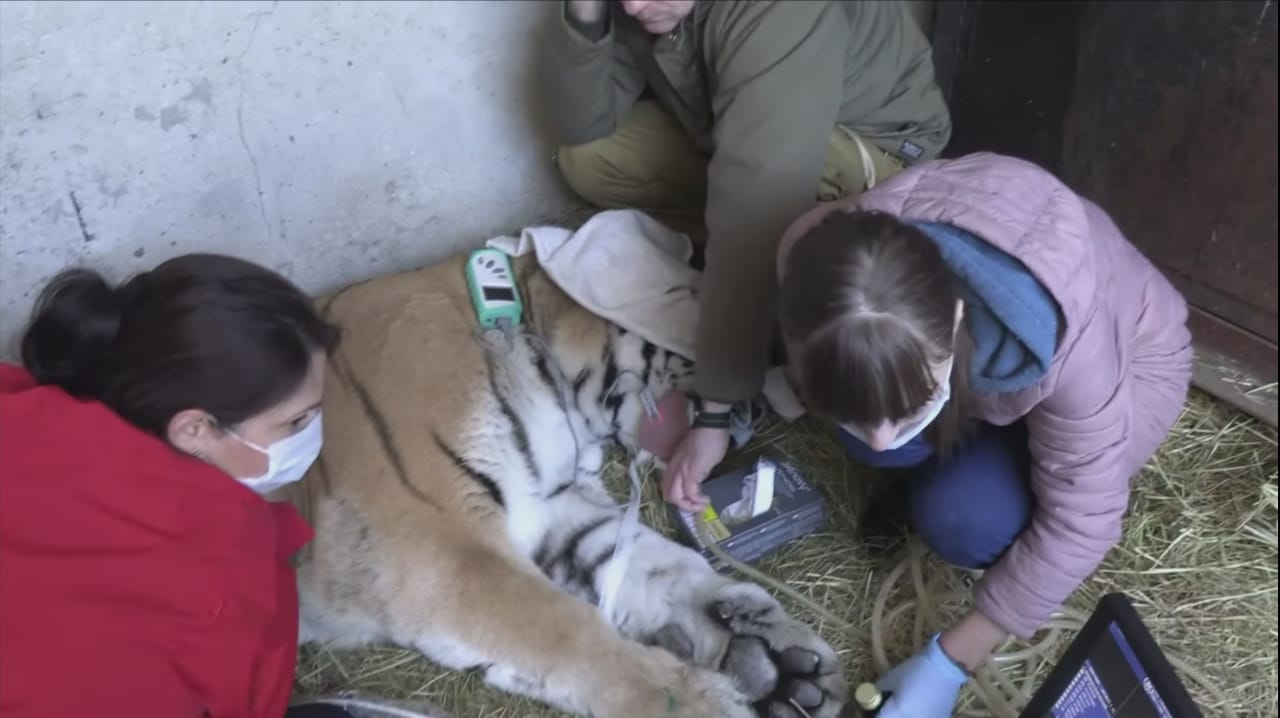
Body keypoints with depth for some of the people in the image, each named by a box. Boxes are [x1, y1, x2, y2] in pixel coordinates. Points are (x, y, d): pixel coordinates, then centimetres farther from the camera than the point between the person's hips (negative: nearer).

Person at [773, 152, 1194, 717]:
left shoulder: (1065, 345, -44)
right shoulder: (823, 261, -34)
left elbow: (1079, 522, -29)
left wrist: (950, 663, -26)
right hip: (975, 339, 4)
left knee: (964, 522, -28)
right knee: (861, 401, -27)